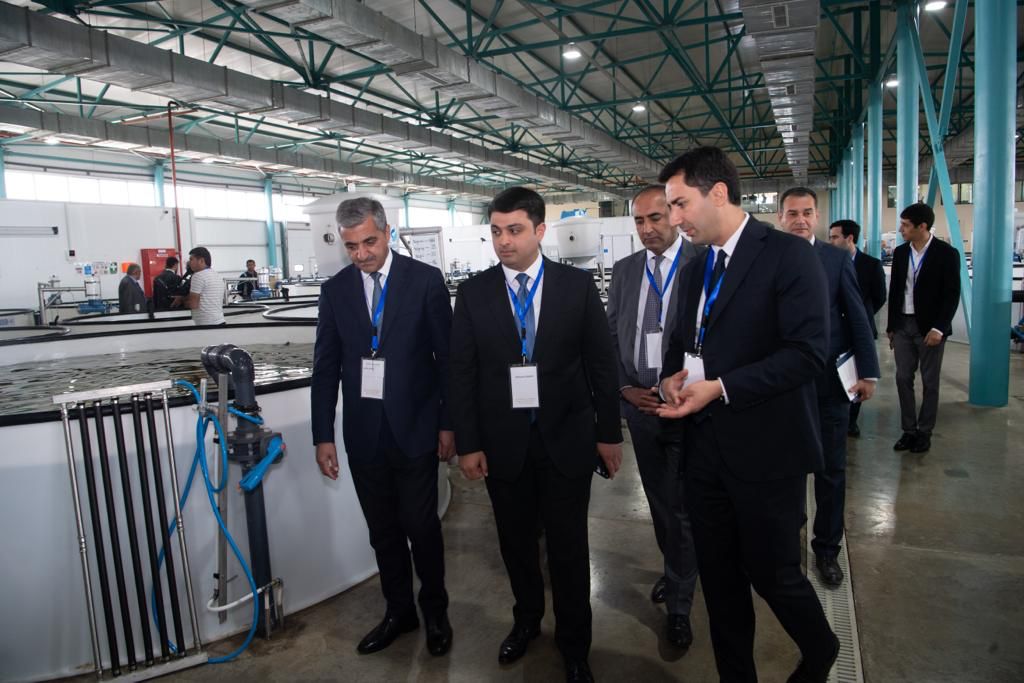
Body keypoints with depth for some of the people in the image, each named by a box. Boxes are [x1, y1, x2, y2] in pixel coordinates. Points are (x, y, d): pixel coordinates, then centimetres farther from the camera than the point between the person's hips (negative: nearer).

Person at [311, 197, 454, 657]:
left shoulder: (425, 279, -5)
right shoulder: (335, 289, 3)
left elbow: (447, 355, -4)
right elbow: (325, 368, 5)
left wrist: (448, 423, -5)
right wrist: (323, 436, 2)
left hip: (414, 428, -3)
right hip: (362, 430, 3)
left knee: (421, 527, 6)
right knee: (383, 530, 14)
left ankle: (435, 612, 29)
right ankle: (398, 611, 34)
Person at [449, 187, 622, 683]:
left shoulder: (578, 285, -4)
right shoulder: (473, 292, -2)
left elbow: (602, 362, 0)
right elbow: (462, 372, -1)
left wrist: (609, 432, 0)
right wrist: (467, 443, -4)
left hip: (566, 438, -1)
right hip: (502, 441, 1)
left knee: (569, 547, 11)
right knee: (516, 542, 17)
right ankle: (526, 620, 43)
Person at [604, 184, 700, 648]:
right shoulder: (624, 269, 7)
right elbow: (611, 335, 9)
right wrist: (625, 387, -3)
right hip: (639, 403, 5)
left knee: (684, 505, 6)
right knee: (658, 500, 18)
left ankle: (679, 604, 23)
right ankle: (674, 571, 41)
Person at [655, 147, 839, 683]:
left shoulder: (789, 255, -11)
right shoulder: (695, 270, 12)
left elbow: (808, 351, -18)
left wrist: (720, 388, -23)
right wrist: (673, 375, -2)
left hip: (765, 449, -6)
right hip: (705, 448, 6)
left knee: (773, 573, 9)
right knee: (718, 576, 15)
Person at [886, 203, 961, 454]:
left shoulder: (947, 254, -8)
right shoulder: (900, 252, 6)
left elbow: (952, 295, -9)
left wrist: (939, 328, -16)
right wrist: (891, 326, 9)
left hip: (930, 327, -4)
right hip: (903, 325, 4)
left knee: (929, 381, 6)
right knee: (903, 378, 4)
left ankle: (924, 432, 16)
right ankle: (908, 430, 14)